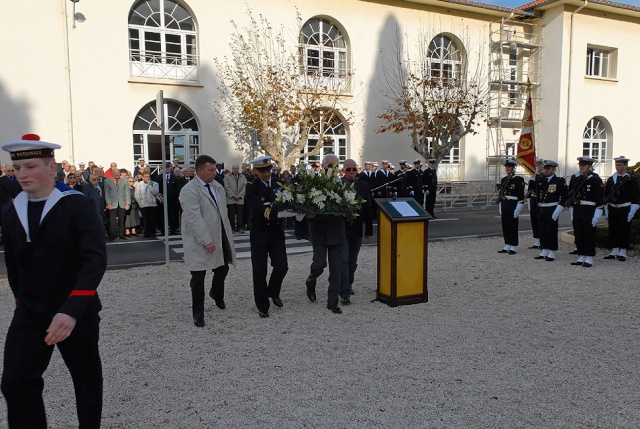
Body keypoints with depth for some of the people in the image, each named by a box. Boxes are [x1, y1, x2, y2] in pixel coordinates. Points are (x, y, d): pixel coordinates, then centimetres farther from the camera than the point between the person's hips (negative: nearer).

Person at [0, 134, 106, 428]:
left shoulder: (78, 205, -15)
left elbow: (95, 259, -24)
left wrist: (72, 310, -33)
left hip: (77, 312, -4)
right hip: (29, 313, 4)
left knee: (86, 379, 13)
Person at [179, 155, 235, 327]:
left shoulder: (218, 187, 8)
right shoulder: (189, 190, -16)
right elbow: (194, 219, -22)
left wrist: (227, 234, 11)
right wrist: (207, 241, -24)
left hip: (220, 238, 7)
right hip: (199, 242, -7)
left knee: (222, 270, 17)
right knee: (198, 278, 3)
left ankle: (217, 294, 49)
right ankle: (198, 314, 17)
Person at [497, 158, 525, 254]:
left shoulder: (519, 180, -6)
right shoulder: (503, 180, 14)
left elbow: (521, 196, -10)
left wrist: (517, 210, -15)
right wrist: (500, 207, 14)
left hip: (513, 206, -6)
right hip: (504, 206, 6)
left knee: (513, 227, -2)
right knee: (505, 226, 8)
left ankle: (513, 247, 6)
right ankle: (507, 246, 17)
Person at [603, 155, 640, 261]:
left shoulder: (631, 180, -3)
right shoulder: (610, 179, 9)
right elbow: (606, 196, 13)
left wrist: (632, 212, -12)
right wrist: (606, 210, 8)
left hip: (625, 210, -4)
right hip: (612, 209, 4)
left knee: (624, 231, 0)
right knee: (613, 230, 7)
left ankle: (622, 252, 8)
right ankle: (614, 251, 16)